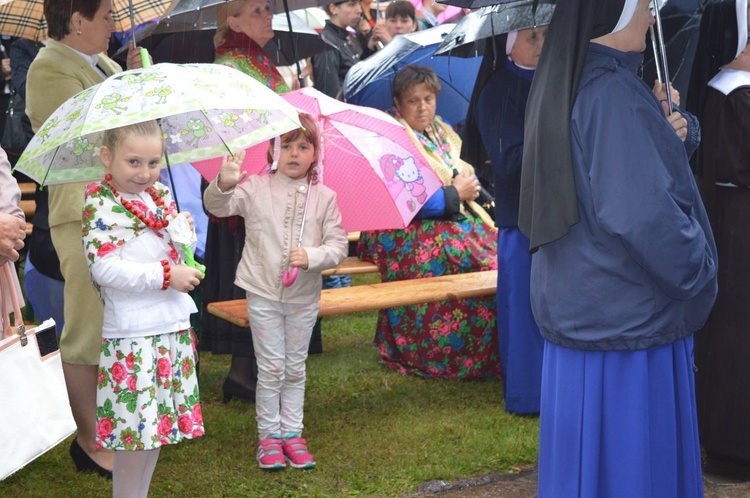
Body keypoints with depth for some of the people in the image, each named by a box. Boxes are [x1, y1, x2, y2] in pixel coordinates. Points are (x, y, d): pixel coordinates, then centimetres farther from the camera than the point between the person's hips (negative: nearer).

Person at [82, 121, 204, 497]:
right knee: (135, 426, -5)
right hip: (130, 333, -7)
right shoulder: (100, 204, -11)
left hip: (172, 325, 7)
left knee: (160, 421, 13)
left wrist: (175, 224, -7)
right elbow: (104, 269, -19)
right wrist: (166, 275, -17)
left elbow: (187, 243, 15)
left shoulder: (159, 195, 10)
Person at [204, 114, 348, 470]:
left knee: (295, 368, 13)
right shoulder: (255, 188, -5)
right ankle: (268, 434, 16)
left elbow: (338, 246, -3)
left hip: (304, 297, 2)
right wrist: (224, 183, -40)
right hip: (263, 294, -2)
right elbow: (217, 207, -18)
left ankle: (292, 432, 24)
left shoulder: (324, 197, -1)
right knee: (271, 368, 3)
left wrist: (312, 256, -22)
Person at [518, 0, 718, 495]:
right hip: (627, 312, -9)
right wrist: (698, 273, -13)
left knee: (589, 458, 17)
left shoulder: (567, 87, 9)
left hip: (583, 306, 9)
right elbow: (643, 213, -27)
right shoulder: (611, 93, -21)